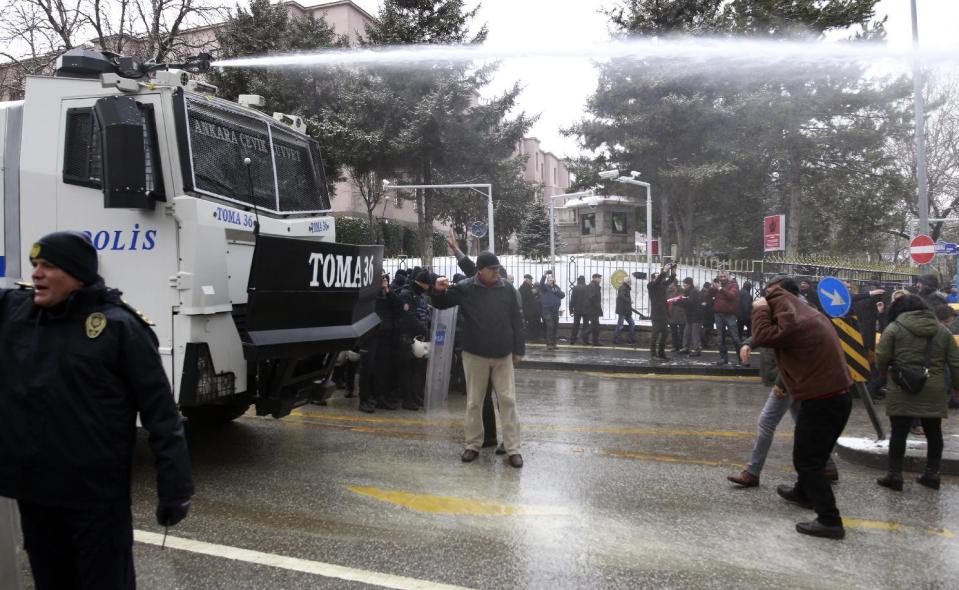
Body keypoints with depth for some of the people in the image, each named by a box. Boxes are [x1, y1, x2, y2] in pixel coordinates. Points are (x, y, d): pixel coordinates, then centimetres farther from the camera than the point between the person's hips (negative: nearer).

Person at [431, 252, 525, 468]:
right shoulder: (465, 288, -6)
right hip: (475, 355, -1)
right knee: (474, 402, 8)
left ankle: (513, 448, 9)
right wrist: (438, 291, -19)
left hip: (503, 355, 1)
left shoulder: (508, 290, -1)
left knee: (508, 400, 2)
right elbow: (440, 304, 4)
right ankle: (473, 445, 22)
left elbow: (517, 321, 4)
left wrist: (518, 350, 3)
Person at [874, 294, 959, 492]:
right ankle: (932, 475, 21)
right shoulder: (942, 330, 12)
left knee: (899, 433, 2)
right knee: (933, 433, 14)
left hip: (902, 390, -4)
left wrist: (886, 372, 15)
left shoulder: (894, 327, -1)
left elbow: (881, 359, -4)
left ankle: (895, 475, 6)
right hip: (934, 391, 4)